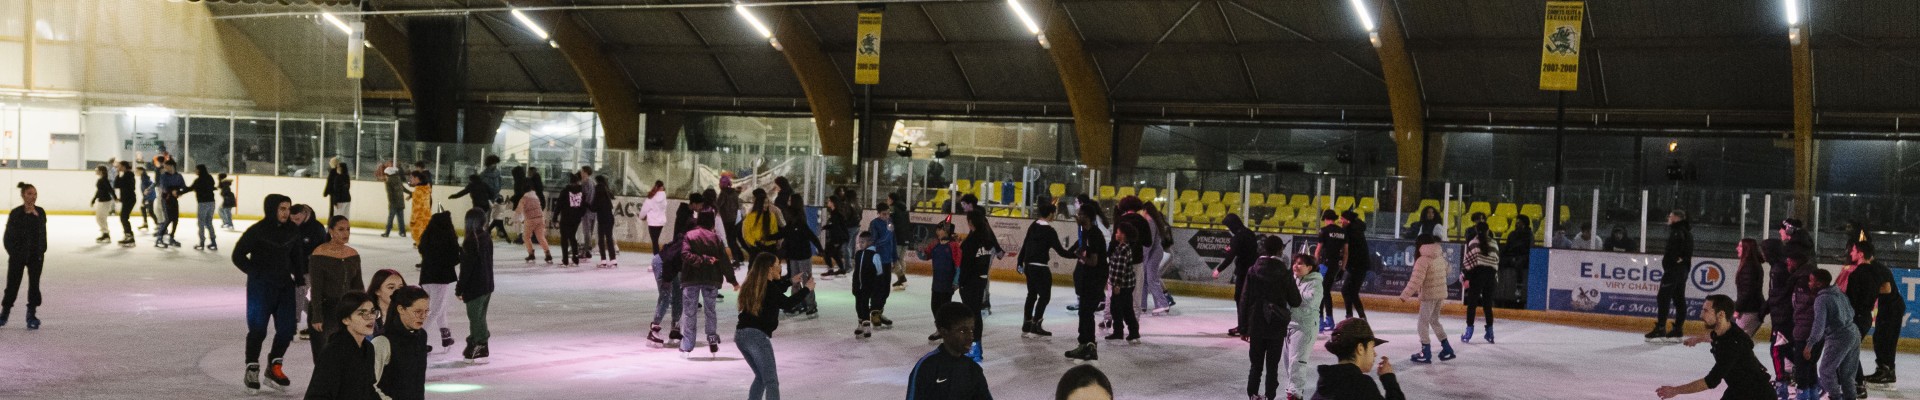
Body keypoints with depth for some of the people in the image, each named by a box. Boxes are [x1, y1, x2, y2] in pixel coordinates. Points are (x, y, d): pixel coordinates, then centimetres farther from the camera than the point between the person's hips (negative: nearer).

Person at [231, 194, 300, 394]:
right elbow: (238, 256, -6)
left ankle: (274, 368, 21)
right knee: (258, 329, -4)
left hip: (285, 285, 5)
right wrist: (257, 273, -9)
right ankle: (252, 370, 10)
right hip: (261, 287, -5)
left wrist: (300, 280, 11)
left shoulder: (292, 231, 5)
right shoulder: (257, 231, -11)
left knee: (286, 329, 4)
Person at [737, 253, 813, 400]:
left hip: (740, 334, 9)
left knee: (761, 376, 23)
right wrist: (806, 289, -4)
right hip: (757, 336, -9)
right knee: (771, 381, -7)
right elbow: (786, 303, -14)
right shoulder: (768, 287, -11)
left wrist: (790, 282, 31)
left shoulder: (754, 285, 14)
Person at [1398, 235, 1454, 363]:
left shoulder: (1423, 260, -18)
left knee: (1423, 323, 0)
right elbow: (1447, 270, 24)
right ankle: (1447, 349, 23)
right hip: (1441, 294, 8)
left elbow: (1416, 280, -24)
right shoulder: (1441, 259, 7)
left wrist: (1405, 295, -22)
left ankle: (1426, 353, 0)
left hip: (1429, 295, -8)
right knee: (1434, 321, 22)